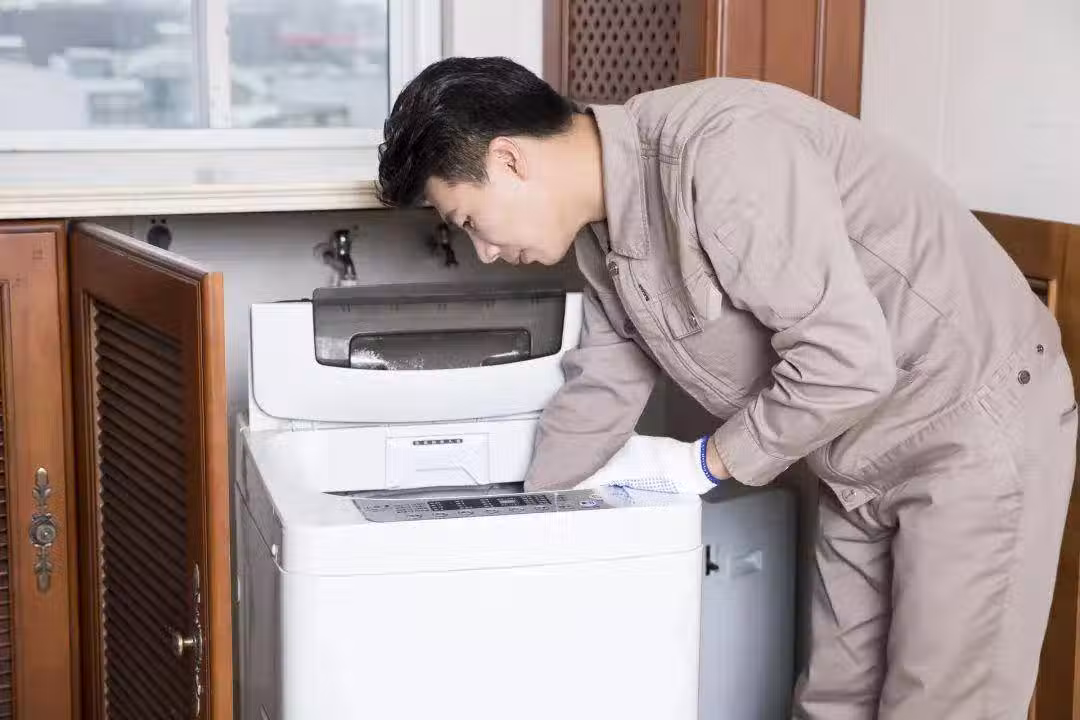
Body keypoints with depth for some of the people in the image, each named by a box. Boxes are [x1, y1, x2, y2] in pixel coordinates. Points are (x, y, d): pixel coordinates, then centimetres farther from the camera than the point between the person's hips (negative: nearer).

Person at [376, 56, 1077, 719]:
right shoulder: (603, 225, 0)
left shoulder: (721, 152, -29)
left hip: (978, 426, -8)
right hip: (866, 453, 8)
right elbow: (599, 390, 11)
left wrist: (707, 462, -16)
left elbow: (844, 360, -30)